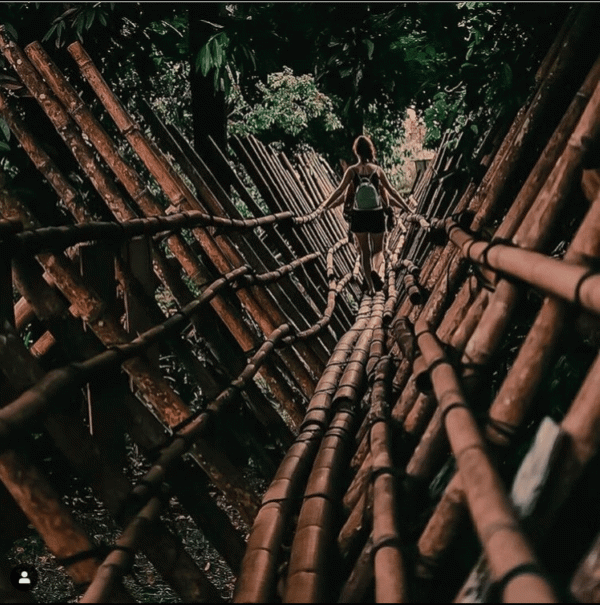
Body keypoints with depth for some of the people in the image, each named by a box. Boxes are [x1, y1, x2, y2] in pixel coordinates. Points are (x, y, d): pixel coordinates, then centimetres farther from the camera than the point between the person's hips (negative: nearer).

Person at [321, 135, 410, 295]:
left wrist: (325, 205, 0)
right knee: (378, 250, 12)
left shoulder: (352, 170, -3)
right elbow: (391, 191, 4)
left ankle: (370, 285, 9)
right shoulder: (377, 169, 1)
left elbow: (340, 190, -8)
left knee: (364, 251, 11)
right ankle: (375, 271, -19)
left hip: (359, 215, 0)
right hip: (376, 214, 0)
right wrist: (406, 207, 14)